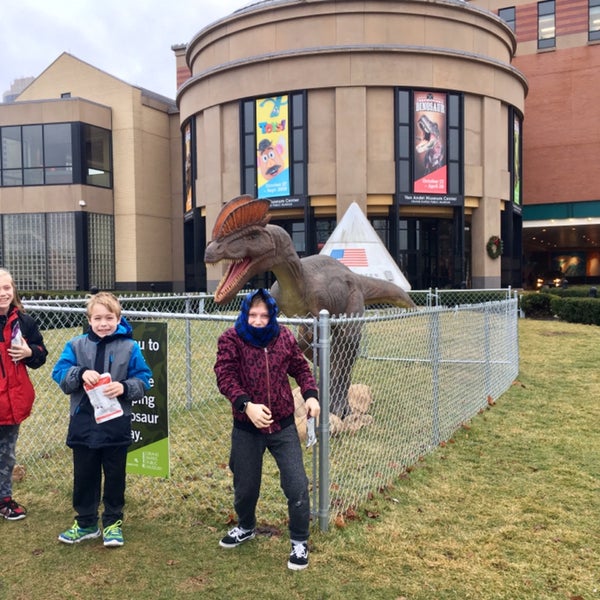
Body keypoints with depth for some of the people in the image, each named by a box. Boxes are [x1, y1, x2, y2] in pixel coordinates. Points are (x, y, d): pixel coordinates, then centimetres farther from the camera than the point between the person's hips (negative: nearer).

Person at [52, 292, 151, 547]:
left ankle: (113, 522, 29)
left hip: (116, 425, -1)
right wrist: (81, 373, -23)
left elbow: (143, 379, -4)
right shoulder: (76, 345, 1)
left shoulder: (129, 347, -4)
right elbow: (59, 373, -4)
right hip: (83, 424, 2)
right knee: (84, 476, 15)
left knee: (115, 476, 11)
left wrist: (124, 387, -23)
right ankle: (85, 523, 32)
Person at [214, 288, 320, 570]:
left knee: (297, 485, -3)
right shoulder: (230, 339, -9)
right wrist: (247, 405, -34)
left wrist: (310, 394, -7)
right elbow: (225, 377, -19)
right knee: (245, 485, 16)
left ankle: (299, 542, 19)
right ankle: (246, 528, 47)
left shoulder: (284, 337, 0)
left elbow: (300, 367, 11)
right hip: (246, 429, -1)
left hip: (283, 426, 1)